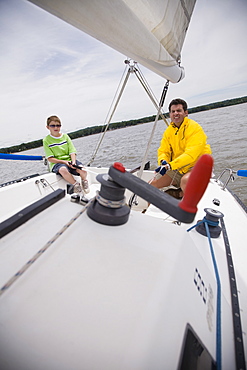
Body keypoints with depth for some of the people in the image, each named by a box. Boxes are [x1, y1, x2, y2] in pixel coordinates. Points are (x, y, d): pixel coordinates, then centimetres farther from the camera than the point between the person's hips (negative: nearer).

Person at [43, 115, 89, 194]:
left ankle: (84, 181, 8)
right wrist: (64, 161, -18)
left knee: (83, 171, -27)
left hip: (69, 161, 3)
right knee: (63, 170, -41)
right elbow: (50, 159, -4)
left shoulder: (65, 136, 11)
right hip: (56, 163, -2)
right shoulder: (46, 140, 2)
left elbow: (72, 152, 4)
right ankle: (75, 184, -16)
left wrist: (73, 162, -16)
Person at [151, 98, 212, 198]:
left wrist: (169, 165, -33)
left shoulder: (195, 128, -12)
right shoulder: (169, 131, 7)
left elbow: (191, 154, -24)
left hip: (195, 167, -5)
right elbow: (163, 151, 5)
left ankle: (179, 194, -9)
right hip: (176, 169, 6)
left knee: (186, 180, -39)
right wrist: (163, 162, -19)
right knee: (152, 184, -6)